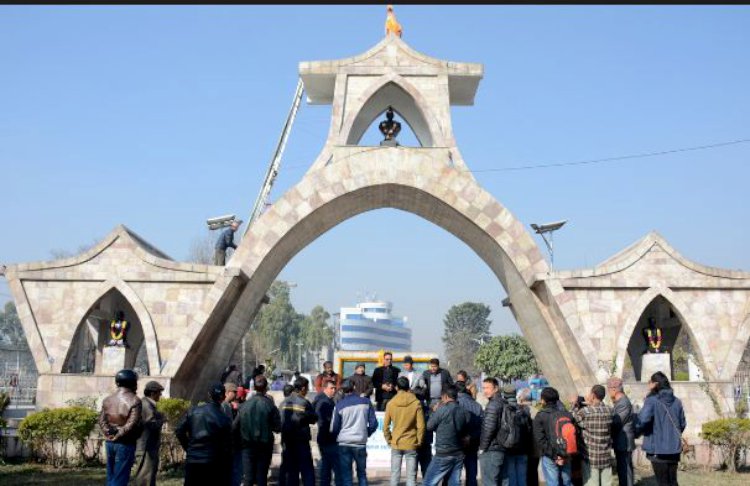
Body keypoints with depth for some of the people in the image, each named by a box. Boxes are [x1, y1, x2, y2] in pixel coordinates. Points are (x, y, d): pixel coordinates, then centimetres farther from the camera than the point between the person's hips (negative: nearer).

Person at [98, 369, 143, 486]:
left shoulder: (108, 400, 9)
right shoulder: (134, 400, -11)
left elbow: (102, 420, 2)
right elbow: (132, 424, -19)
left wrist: (109, 433, -3)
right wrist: (119, 435, -7)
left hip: (110, 442, 6)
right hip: (125, 444, -6)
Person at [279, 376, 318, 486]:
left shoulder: (284, 403, 3)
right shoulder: (304, 403, -13)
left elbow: (279, 420, 4)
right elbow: (313, 420, -6)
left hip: (287, 441, 5)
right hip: (301, 441, -5)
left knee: (290, 470, 11)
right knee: (307, 469, 0)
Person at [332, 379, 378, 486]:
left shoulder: (340, 405, -4)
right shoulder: (366, 401, -1)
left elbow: (334, 428, -2)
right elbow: (373, 423, -1)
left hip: (344, 443, -1)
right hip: (361, 443, 1)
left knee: (346, 475, 6)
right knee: (362, 474, 15)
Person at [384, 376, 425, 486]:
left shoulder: (390, 403, -3)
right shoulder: (416, 403, -7)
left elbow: (385, 426, -1)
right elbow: (421, 426, -8)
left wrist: (389, 440, 11)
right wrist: (419, 442, 4)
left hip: (396, 444, 1)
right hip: (411, 444, -1)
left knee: (395, 475, 8)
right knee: (411, 476, 2)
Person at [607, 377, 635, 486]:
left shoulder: (623, 403, -20)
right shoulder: (620, 401, 12)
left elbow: (615, 423, -21)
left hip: (624, 443, -10)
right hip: (621, 443, 10)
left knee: (625, 470, -4)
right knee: (622, 470, 18)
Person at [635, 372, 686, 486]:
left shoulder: (652, 400, -13)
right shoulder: (676, 401, 5)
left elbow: (643, 420, -26)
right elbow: (682, 424, 13)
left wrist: (636, 432, -7)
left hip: (658, 449, -5)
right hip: (674, 449, 5)